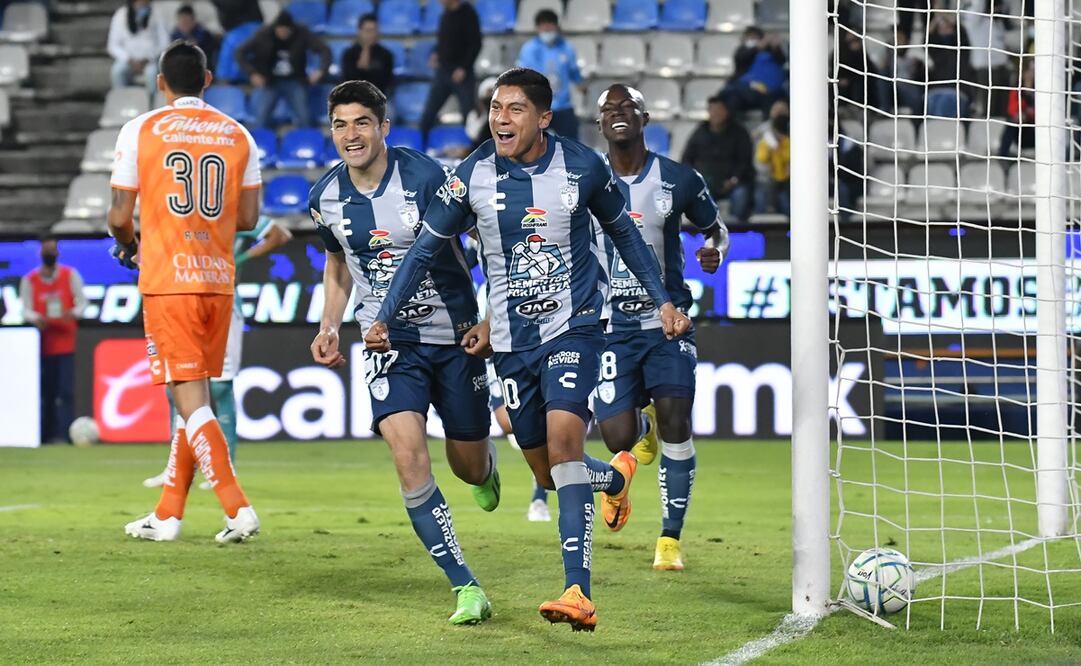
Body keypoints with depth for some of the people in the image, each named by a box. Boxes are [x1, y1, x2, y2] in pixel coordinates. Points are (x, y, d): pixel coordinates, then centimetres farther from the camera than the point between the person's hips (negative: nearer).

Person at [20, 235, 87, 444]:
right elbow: (26, 309, 1)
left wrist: (74, 313, -18)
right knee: (46, 393, 4)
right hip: (43, 344, 1)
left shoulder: (70, 275, 4)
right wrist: (35, 318, -21)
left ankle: (63, 433, -14)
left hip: (66, 342, -1)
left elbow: (81, 302, 5)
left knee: (66, 391, -11)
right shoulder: (29, 280, 5)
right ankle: (46, 434, 11)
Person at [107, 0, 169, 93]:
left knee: (152, 72, -35)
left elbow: (164, 43, -6)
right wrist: (129, 60, -17)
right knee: (117, 71, -30)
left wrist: (147, 60, -18)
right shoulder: (121, 15, -4)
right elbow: (113, 45, -1)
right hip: (128, 60, 1)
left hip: (151, 60, -1)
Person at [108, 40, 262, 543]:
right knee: (195, 396, 13)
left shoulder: (140, 130, -2)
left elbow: (120, 215, -2)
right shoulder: (238, 136, 7)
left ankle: (238, 508, -17)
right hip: (218, 281, 4)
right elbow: (248, 218, 7)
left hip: (168, 281, -4)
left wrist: (127, 247, 19)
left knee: (191, 401, -5)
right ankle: (167, 515, 20)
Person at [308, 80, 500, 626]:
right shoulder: (326, 198, -2)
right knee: (408, 454, -20)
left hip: (453, 334, -2)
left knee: (469, 467, 8)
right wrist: (329, 327, 7)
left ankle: (487, 466, 51)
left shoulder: (425, 177, -17)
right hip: (388, 341, 2)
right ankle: (466, 589, -15)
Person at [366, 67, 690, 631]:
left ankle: (577, 591, -27)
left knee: (563, 441, -23)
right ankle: (616, 476, 45)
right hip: (512, 338, 3)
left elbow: (623, 232, 11)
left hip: (573, 325, -3)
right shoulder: (471, 176, -5)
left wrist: (662, 300, 11)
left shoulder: (582, 167, -7)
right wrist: (383, 317, -3)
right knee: (548, 473, 9)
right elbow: (425, 249, 4)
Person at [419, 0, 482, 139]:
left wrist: (464, 68, -18)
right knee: (428, 113, 6)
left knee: (469, 114, -3)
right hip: (442, 70, 7)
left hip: (461, 73, -6)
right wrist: (436, 53, 4)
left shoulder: (468, 13, -12)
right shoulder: (446, 13, 8)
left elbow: (476, 44, -13)